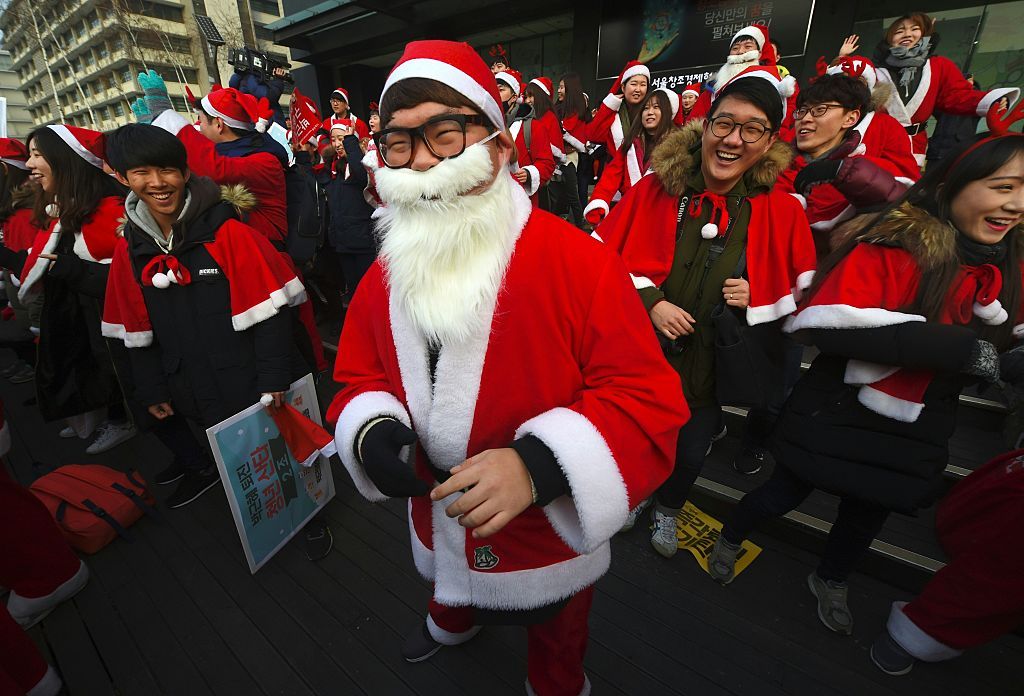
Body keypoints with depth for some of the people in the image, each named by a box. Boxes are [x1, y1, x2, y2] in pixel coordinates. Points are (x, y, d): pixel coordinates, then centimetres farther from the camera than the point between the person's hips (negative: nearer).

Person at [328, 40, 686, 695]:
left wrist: (537, 465, -39)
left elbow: (647, 399, -26)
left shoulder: (577, 261, -27)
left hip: (549, 530, -4)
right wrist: (372, 432, -20)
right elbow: (360, 375, 2)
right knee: (452, 584, 40)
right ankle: (453, 622, 77)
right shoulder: (386, 275, -8)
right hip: (438, 517, 5)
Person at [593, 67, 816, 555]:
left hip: (712, 368, 1)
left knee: (690, 454, 20)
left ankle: (667, 512, 54)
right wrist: (649, 302, -19)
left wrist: (756, 301, -18)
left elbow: (806, 298, 1)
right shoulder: (653, 189, -10)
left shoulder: (783, 212, -7)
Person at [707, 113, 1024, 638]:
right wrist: (952, 345, -33)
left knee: (869, 511, 23)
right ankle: (730, 540, 42)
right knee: (787, 494, 11)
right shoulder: (892, 247, -21)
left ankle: (830, 583, 52)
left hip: (916, 432, 6)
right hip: (838, 414, -6)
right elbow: (821, 321, -33)